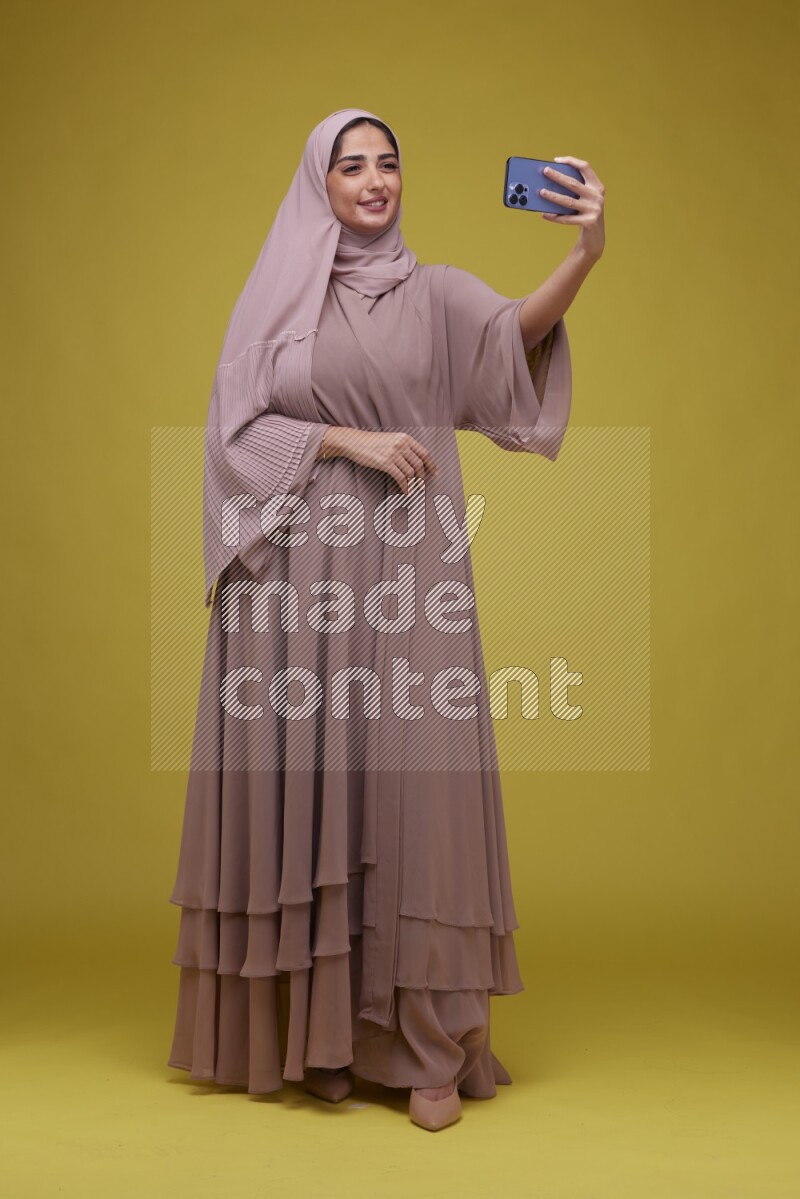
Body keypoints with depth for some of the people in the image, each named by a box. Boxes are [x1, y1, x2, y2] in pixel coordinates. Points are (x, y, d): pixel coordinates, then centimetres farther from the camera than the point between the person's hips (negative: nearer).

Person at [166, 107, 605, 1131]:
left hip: (407, 576, 0)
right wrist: (350, 440, -10)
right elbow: (237, 429, 2)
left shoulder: (434, 293, 8)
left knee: (412, 778, -4)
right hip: (299, 577, 1)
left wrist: (585, 255, -32)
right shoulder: (273, 300, 9)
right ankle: (319, 1028, 14)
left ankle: (429, 1044, 4)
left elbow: (518, 329, -13)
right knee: (307, 782, 2)